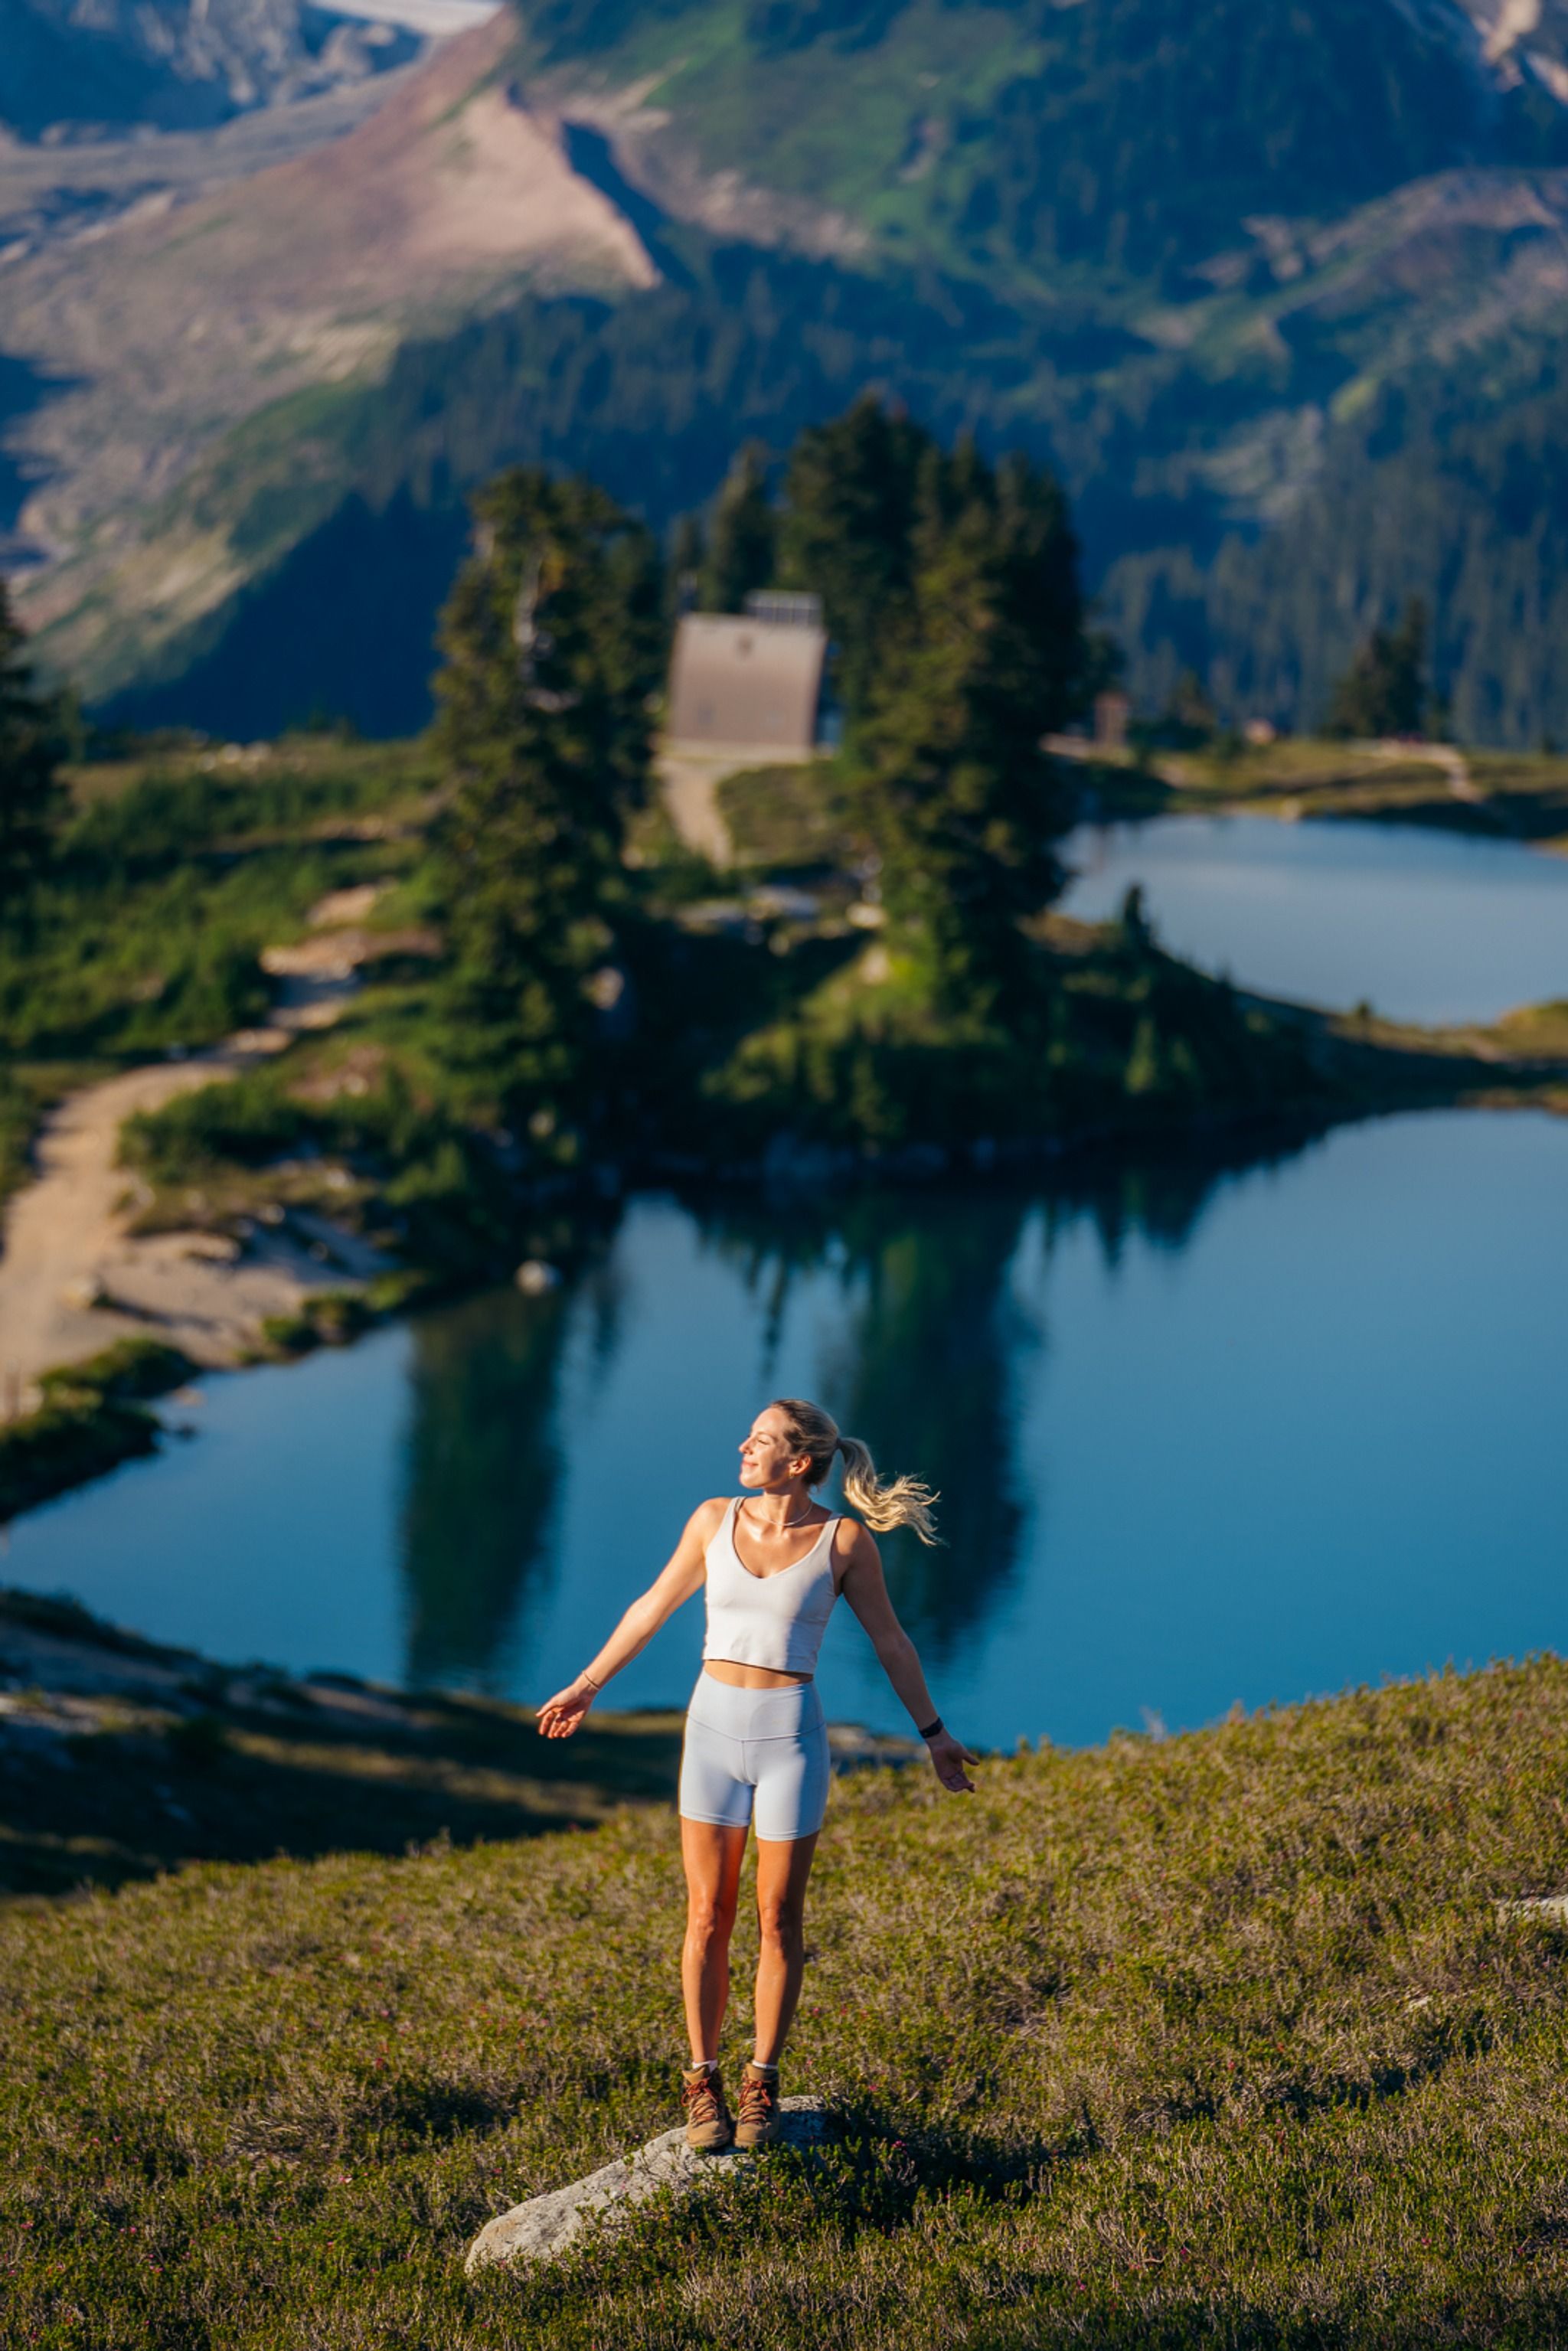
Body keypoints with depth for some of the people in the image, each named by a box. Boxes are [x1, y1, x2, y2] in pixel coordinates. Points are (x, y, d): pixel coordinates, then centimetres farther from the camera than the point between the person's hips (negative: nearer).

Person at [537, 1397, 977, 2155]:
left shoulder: (845, 1538, -7)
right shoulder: (715, 1519, -1)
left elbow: (889, 1640, 4)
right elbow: (654, 1606, 12)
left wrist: (933, 1732, 9)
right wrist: (586, 1686, 19)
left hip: (790, 1737, -2)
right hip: (714, 1728, 2)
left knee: (778, 1921, 6)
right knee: (708, 1918, 5)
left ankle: (761, 2086, 21)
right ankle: (703, 2085, 17)